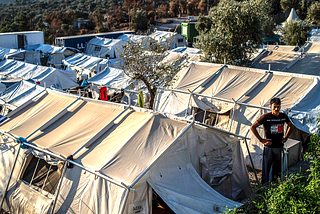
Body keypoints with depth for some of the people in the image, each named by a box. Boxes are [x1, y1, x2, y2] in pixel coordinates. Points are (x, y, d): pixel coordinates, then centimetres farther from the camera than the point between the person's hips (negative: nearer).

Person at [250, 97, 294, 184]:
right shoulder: (266, 117, -12)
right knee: (266, 168, 1)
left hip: (279, 147, 4)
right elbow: (252, 127, -10)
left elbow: (291, 126, 22)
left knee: (277, 169, 13)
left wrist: (286, 137, 11)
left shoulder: (283, 116, 2)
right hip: (269, 147, -4)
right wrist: (261, 140, -11)